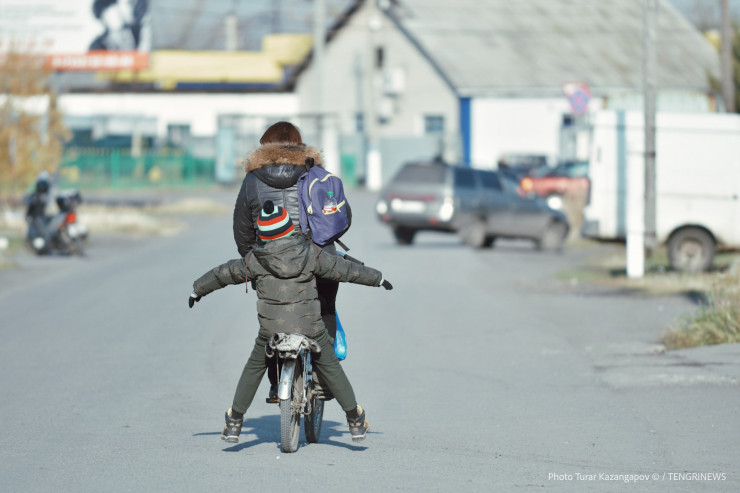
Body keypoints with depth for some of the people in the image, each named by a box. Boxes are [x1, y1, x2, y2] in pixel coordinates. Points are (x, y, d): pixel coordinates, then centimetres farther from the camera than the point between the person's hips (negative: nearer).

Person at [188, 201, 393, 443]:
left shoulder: (255, 259, 1)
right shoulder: (310, 253, 2)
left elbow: (223, 274, 12)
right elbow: (343, 269, 11)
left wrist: (197, 289, 29)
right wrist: (377, 278, 24)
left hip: (271, 328, 0)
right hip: (310, 327, 0)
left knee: (254, 368, 20)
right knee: (330, 368, 17)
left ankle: (234, 423, 21)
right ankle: (355, 420, 18)